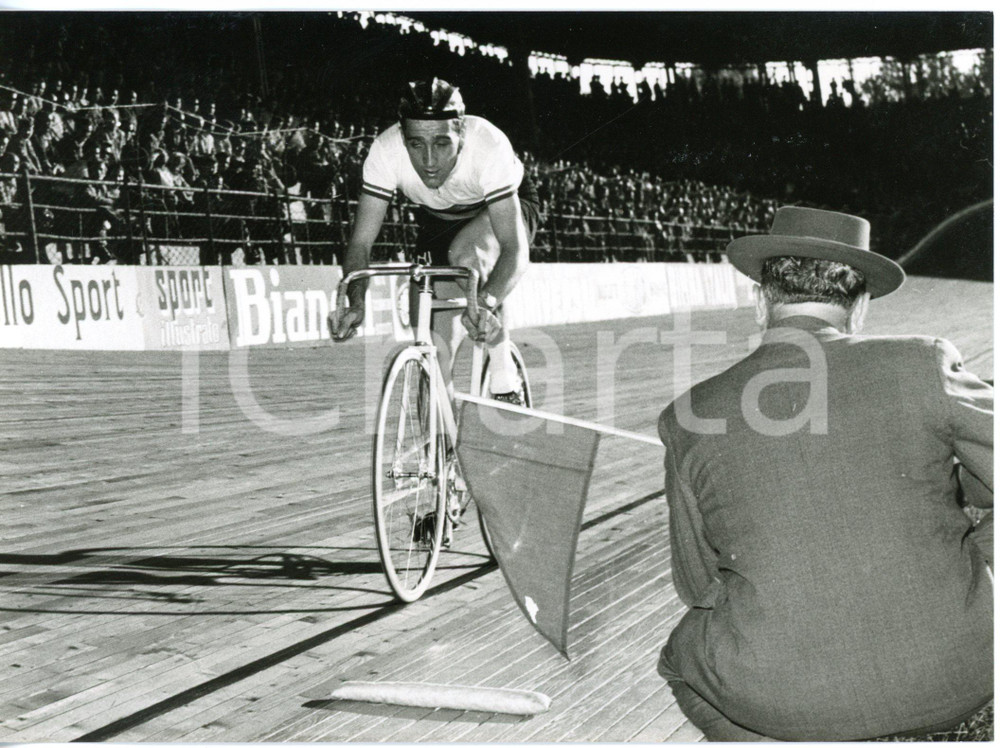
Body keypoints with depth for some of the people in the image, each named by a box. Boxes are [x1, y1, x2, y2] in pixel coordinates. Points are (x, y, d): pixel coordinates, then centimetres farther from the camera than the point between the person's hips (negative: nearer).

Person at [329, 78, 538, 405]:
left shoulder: (489, 147, -39)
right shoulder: (386, 152, -32)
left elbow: (515, 249, -43)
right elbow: (360, 242, -30)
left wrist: (486, 303, -61)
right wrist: (356, 302, -49)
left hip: (505, 207, -3)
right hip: (438, 221, 3)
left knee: (463, 254, -36)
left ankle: (504, 377, -21)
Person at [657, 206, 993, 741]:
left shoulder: (689, 421, -2)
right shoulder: (920, 367, -7)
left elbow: (699, 587, 7)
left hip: (784, 702, 1)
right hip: (951, 684, 0)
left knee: (687, 653, 32)